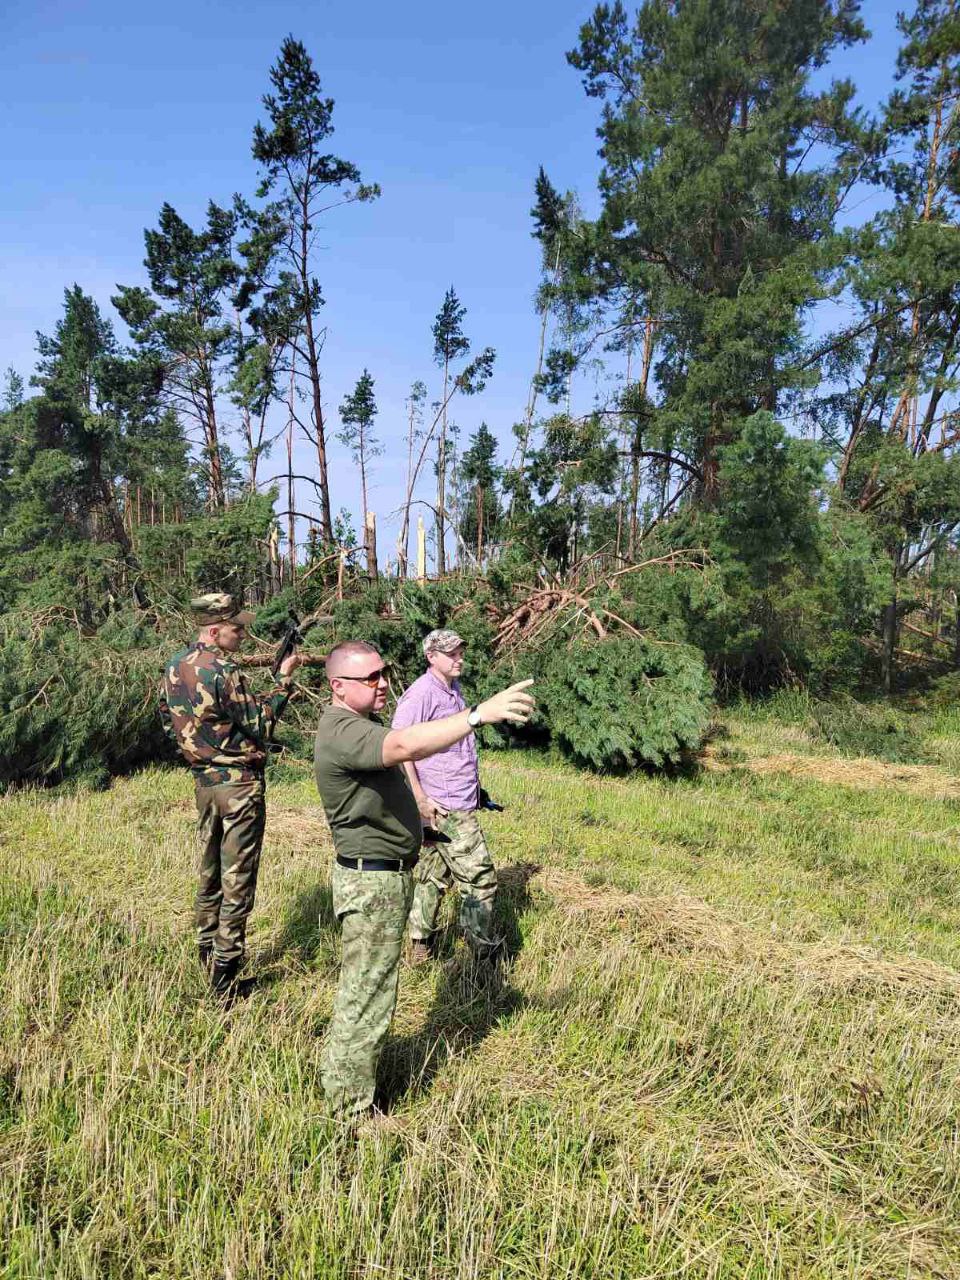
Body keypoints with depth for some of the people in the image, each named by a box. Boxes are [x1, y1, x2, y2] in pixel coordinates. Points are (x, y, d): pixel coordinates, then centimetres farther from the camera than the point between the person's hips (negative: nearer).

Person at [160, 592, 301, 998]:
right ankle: (226, 977, 7)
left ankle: (207, 958, 30)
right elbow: (259, 723, -16)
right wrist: (284, 679, -11)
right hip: (239, 783, -8)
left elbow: (168, 721, 16)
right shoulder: (222, 671, -21)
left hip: (203, 780, 8)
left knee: (210, 874, 19)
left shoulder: (174, 667, 5)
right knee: (237, 881, 1)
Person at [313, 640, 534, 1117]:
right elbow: (405, 745, -44)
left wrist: (411, 827, 25)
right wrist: (480, 714, -49)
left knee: (363, 989, 24)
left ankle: (344, 1071, 42)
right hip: (371, 881, -11)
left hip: (387, 873, 11)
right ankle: (352, 1111, 16)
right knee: (367, 995, 1)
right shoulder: (342, 731, -25)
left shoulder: (356, 723, 10)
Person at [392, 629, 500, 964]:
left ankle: (420, 947, 27)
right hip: (445, 807, -9)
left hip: (460, 802, 9)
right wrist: (419, 798, -21)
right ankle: (485, 954, 6)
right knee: (479, 876, -5)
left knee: (434, 873, 16)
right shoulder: (422, 693, -15)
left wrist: (475, 786, 21)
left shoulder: (454, 689, 14)